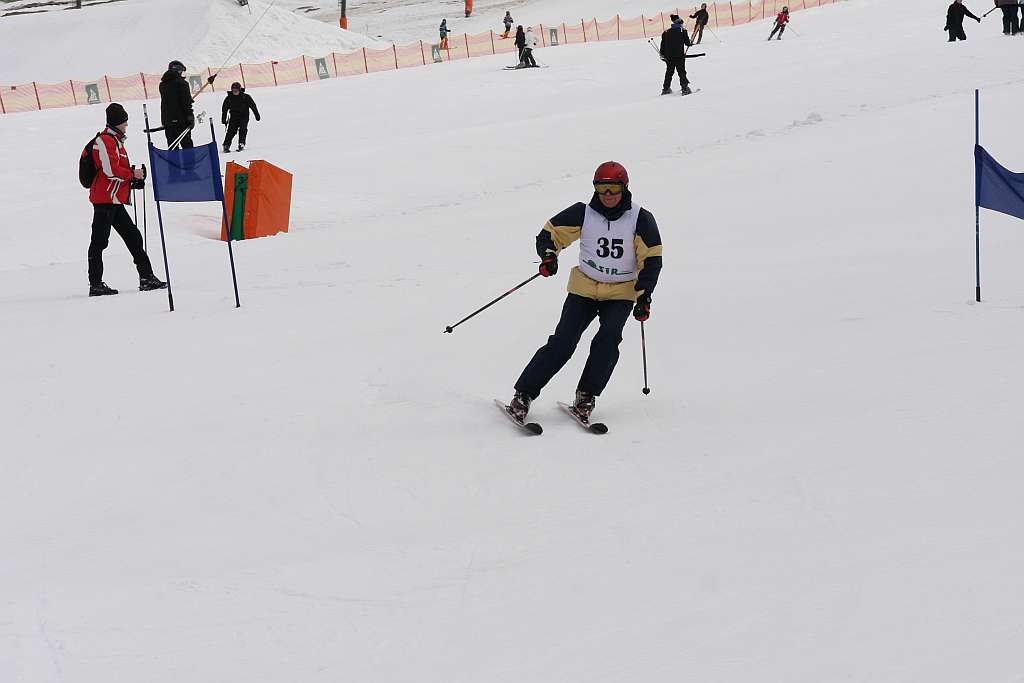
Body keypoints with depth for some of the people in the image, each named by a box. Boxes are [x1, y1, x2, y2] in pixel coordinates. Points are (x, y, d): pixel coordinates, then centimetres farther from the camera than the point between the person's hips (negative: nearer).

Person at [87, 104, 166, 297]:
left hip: (115, 200, 11)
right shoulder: (105, 140, -11)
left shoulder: (116, 141, 21)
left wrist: (134, 175, 8)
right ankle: (95, 284, -5)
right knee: (100, 240, -7)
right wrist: (132, 174, -10)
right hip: (105, 198, -11)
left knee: (133, 237, 10)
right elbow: (109, 170, -20)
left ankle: (147, 277, 13)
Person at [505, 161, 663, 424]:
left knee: (609, 337, -24)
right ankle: (524, 395, -5)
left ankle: (586, 395, -11)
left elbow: (651, 260, -4)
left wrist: (644, 296, -14)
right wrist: (549, 255, -20)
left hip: (622, 293, 0)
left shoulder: (641, 220, -7)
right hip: (584, 288, 0)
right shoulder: (583, 213, -6)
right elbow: (550, 233, 2)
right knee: (562, 343, -11)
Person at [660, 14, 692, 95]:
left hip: (669, 56, 4)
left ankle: (666, 88, 17)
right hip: (679, 56, -4)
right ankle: (685, 88, -8)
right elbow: (687, 43, -1)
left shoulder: (666, 33, 7)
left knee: (669, 72, 16)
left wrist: (662, 54, 18)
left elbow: (663, 44, 8)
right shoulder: (682, 31, -4)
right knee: (681, 72, 0)